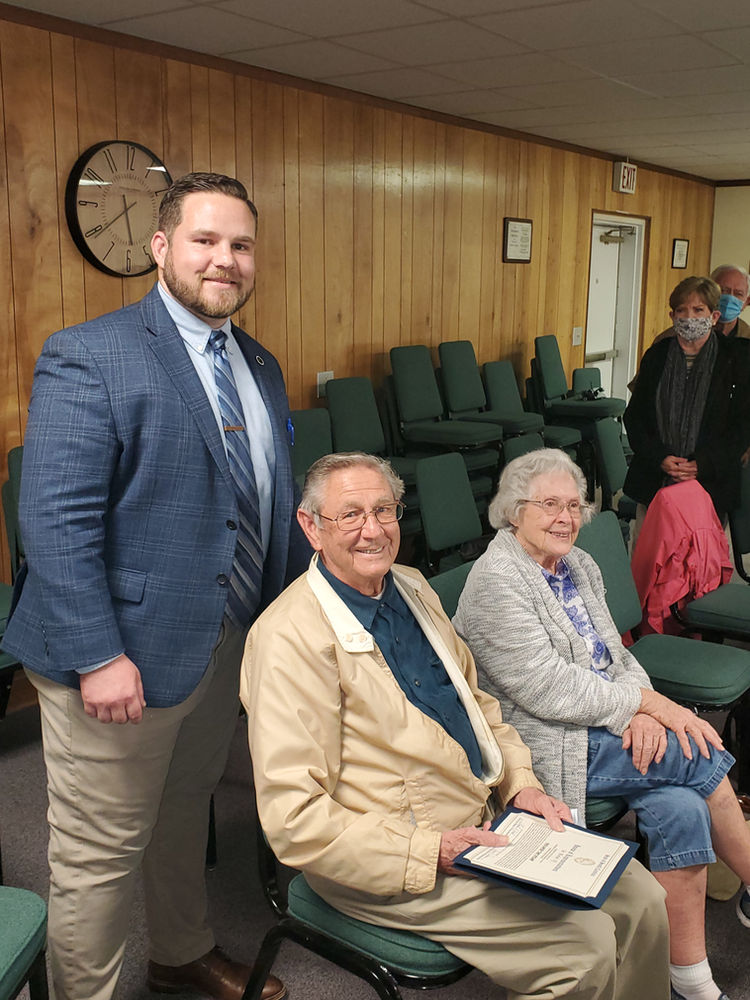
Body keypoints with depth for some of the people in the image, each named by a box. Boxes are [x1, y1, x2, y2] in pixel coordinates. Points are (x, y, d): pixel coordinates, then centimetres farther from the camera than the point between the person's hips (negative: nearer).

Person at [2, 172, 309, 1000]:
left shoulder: (259, 366, 10)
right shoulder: (90, 356, -14)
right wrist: (98, 658, -22)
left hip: (227, 642, 8)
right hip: (126, 653, -7)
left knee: (185, 811, 26)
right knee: (99, 851, 8)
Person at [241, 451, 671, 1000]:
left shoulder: (412, 586, 7)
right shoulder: (290, 638, -20)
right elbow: (293, 819, -22)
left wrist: (520, 783, 3)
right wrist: (432, 850, -22)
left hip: (488, 821, 8)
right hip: (392, 861, -8)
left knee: (641, 899, 4)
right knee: (584, 945, -16)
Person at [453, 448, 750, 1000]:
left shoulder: (580, 565, 11)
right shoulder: (495, 581, -15)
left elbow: (619, 658, 12)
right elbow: (547, 690, -21)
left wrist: (643, 712, -10)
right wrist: (649, 702, -17)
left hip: (608, 729, 8)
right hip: (551, 747, -7)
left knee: (682, 808, -17)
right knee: (704, 758, -15)